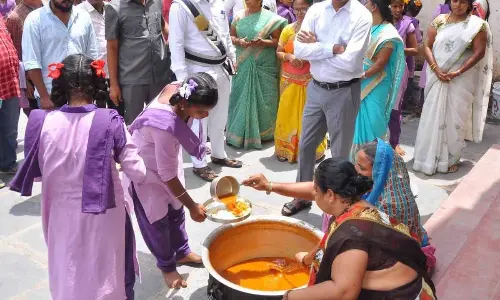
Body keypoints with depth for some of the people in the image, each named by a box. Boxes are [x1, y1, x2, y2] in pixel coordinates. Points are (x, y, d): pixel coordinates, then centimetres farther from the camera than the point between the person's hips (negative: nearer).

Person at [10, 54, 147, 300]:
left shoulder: (43, 123, -13)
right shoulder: (109, 122, -20)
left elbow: (35, 171, -1)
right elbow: (137, 173, -16)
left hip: (62, 213, 2)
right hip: (104, 215, -2)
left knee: (69, 276, 26)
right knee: (107, 274, 22)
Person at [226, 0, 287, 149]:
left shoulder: (270, 18, -4)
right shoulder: (239, 15, 7)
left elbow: (278, 40, -2)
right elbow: (231, 36, 12)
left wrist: (263, 42, -20)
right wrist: (238, 41, -10)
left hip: (264, 66, -3)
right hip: (243, 65, 3)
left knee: (263, 98, 2)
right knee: (241, 96, 4)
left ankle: (263, 132, 15)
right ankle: (239, 133, 14)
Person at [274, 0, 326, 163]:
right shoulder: (288, 29, 5)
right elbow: (278, 52, 7)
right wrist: (289, 56, -12)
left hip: (310, 81, -3)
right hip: (289, 80, 3)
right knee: (288, 114, 5)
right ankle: (286, 149, 17)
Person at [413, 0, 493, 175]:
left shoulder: (477, 24, -1)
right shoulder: (439, 21, 5)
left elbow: (479, 52, -7)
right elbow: (428, 46, 1)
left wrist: (458, 72, -17)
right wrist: (436, 68, -14)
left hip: (461, 80, -2)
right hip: (438, 78, 2)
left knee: (455, 118, 3)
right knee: (433, 116, 4)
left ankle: (451, 159, 17)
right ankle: (430, 157, 14)